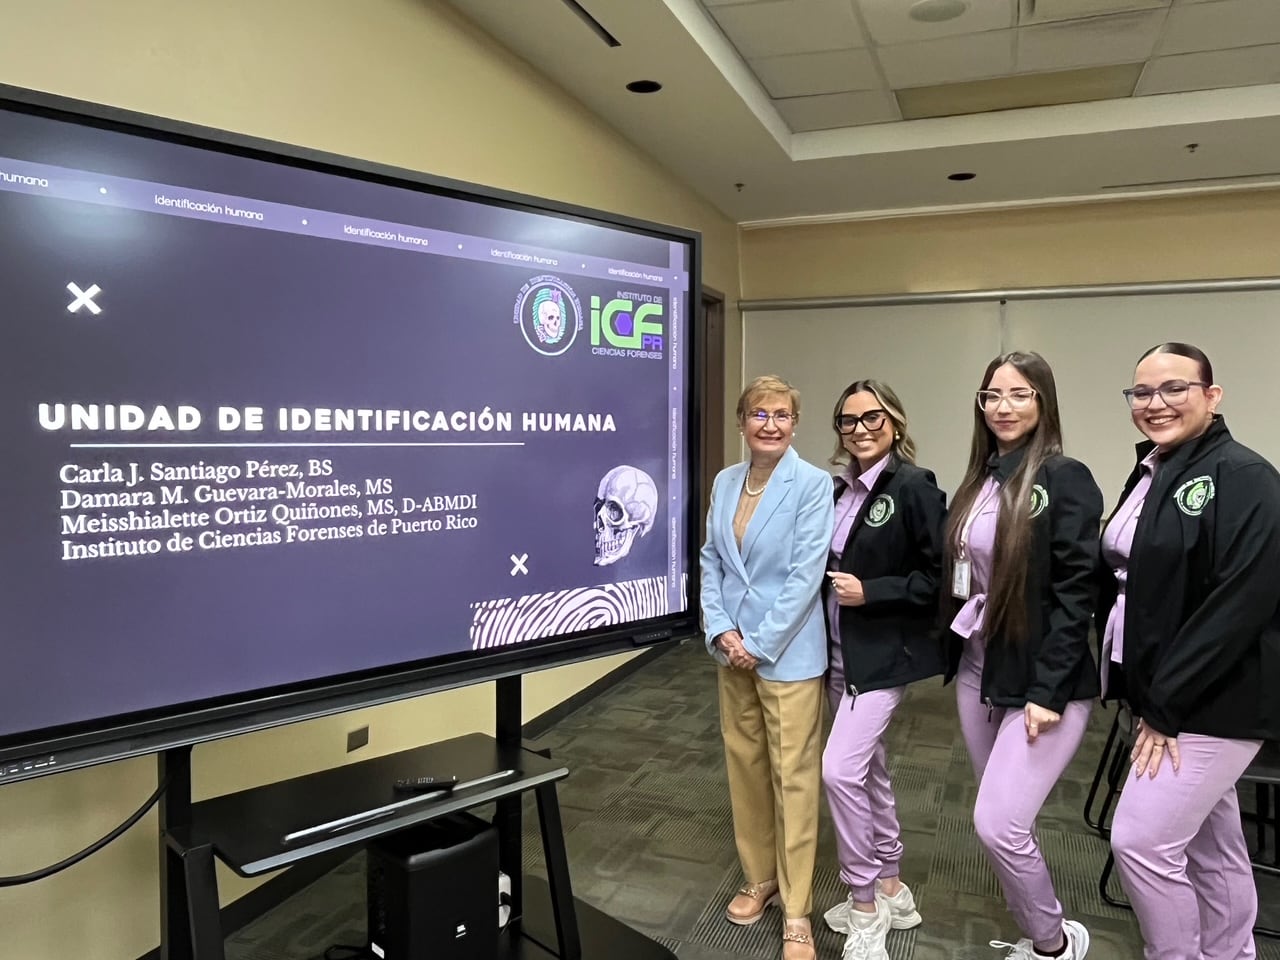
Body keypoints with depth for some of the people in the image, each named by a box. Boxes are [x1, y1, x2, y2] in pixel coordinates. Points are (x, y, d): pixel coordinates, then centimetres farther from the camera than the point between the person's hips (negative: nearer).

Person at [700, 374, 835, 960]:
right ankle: (759, 878, 34)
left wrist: (759, 643, -15)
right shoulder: (725, 481, 5)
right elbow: (710, 561, 6)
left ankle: (796, 913, 14)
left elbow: (806, 575, -16)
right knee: (743, 764, 16)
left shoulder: (813, 483, -12)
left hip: (788, 653, -6)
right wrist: (721, 630, -7)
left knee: (793, 776, 2)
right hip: (732, 648, 6)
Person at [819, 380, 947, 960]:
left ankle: (864, 904, 7)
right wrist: (833, 587, 1)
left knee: (840, 768, -13)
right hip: (840, 653, 8)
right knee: (868, 768, 16)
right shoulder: (841, 490, 8)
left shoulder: (915, 487, -13)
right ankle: (890, 890, 33)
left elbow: (939, 576, -15)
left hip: (885, 653, -7)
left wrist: (869, 592, -19)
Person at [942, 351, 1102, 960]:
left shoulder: (1065, 479, -12)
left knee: (999, 824, -9)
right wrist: (955, 656, 11)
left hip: (1041, 677, -7)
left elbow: (1075, 593, -16)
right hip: (977, 668, 7)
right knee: (1000, 818, 15)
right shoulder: (979, 481, 9)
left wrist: (1047, 690, -19)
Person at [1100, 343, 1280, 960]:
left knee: (1140, 839, -7)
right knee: (1212, 846, 18)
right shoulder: (1150, 476, 10)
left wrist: (1167, 704, -20)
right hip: (1163, 692, 8)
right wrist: (1150, 695, 7)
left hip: (1213, 700, -8)